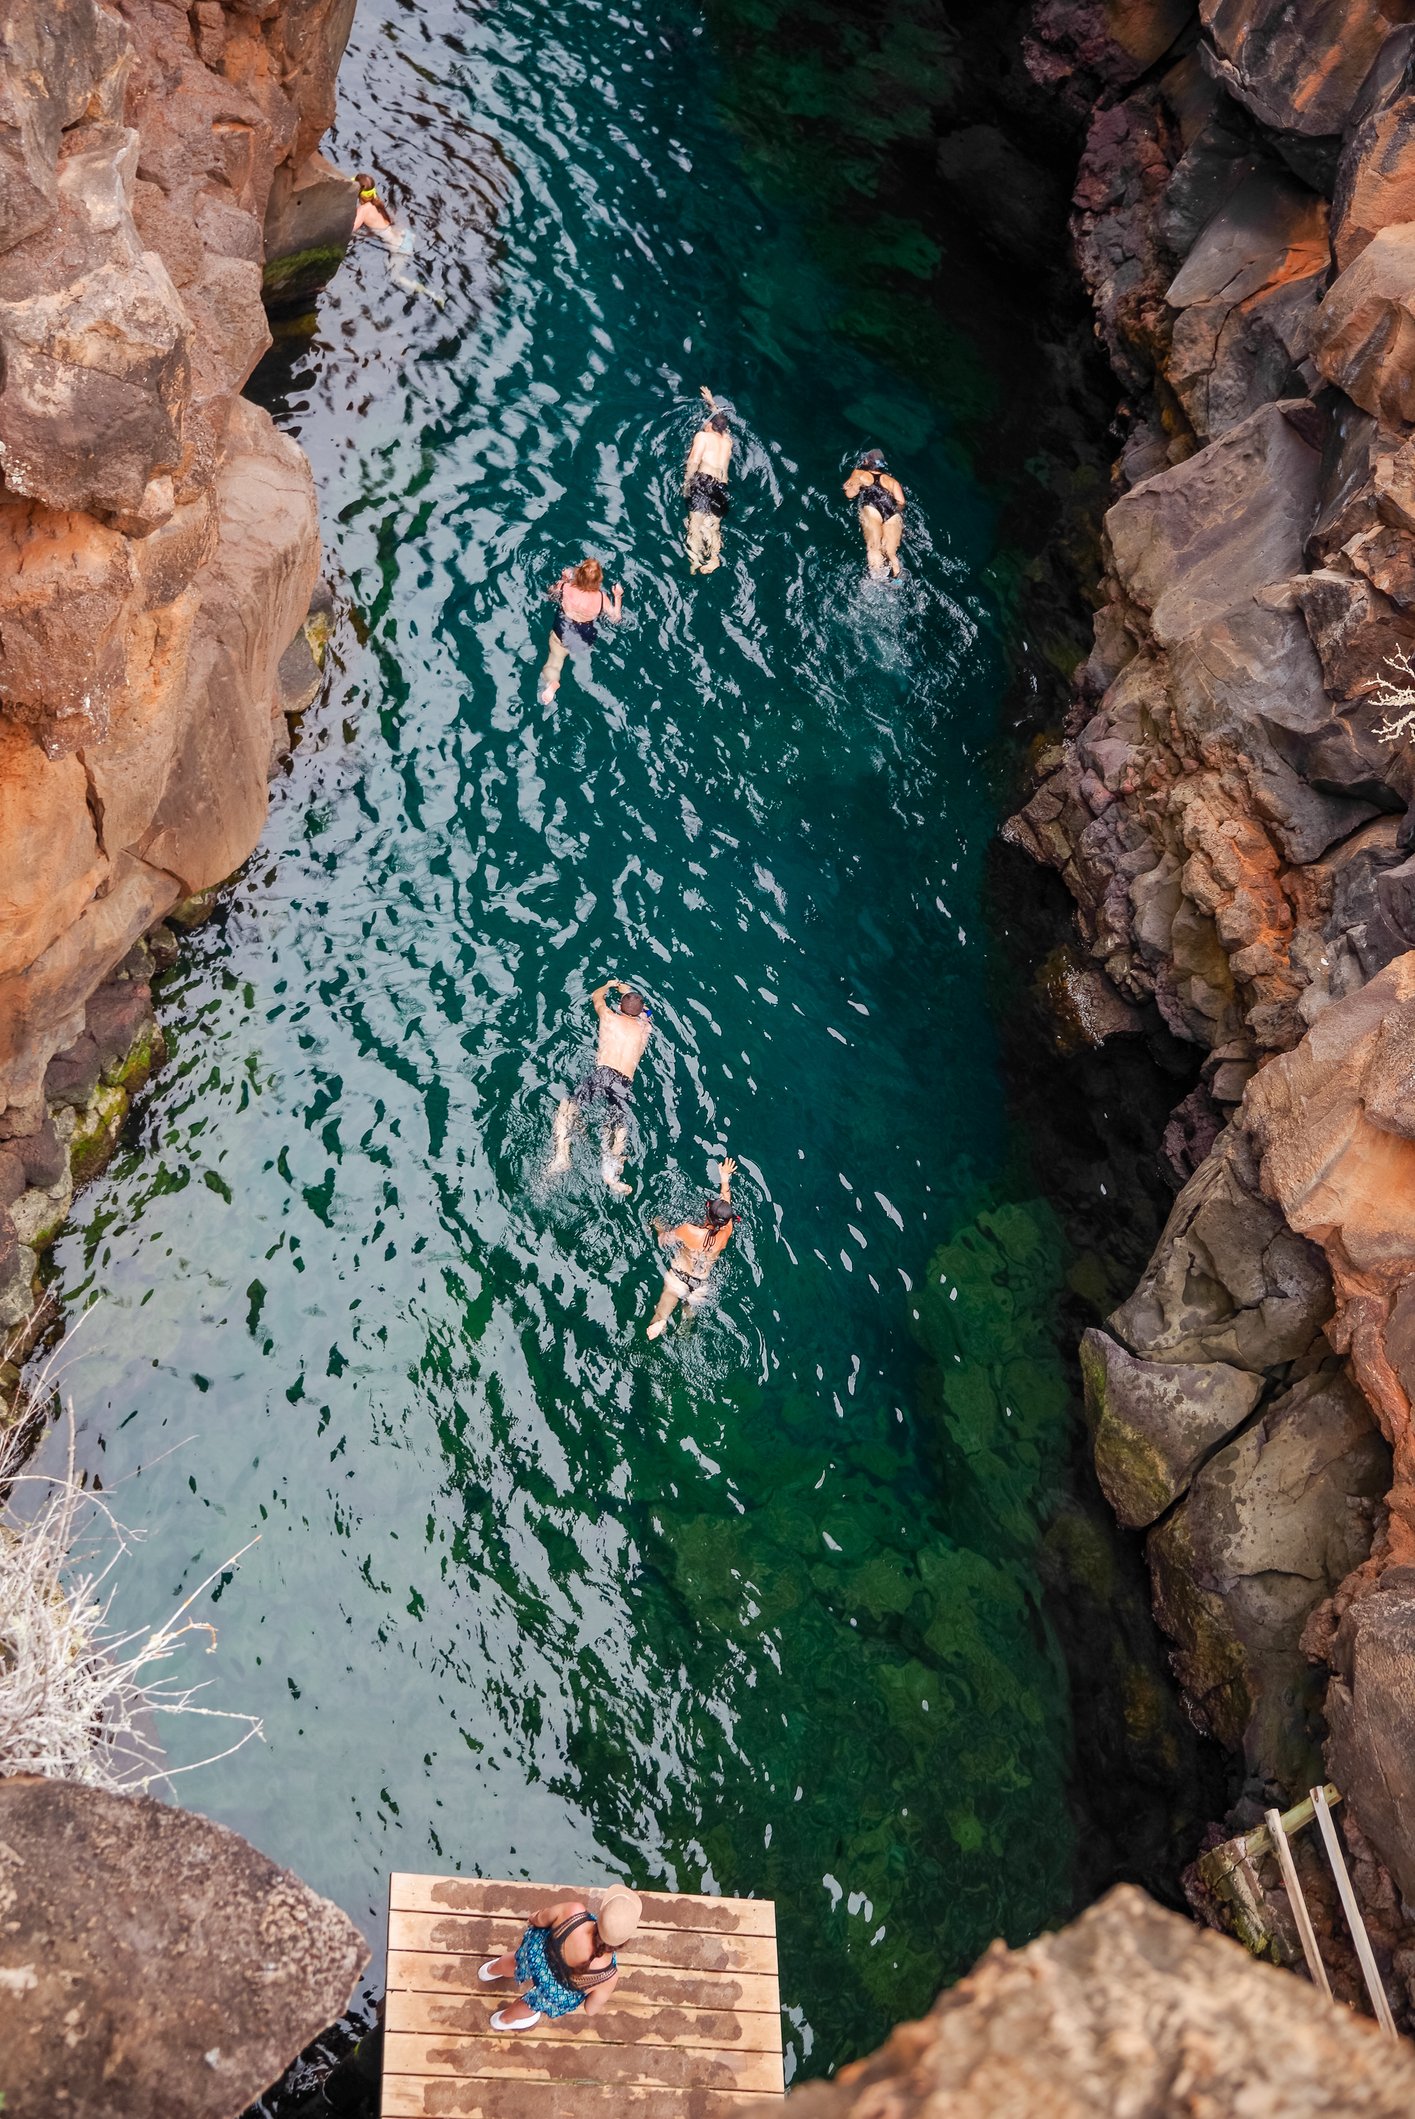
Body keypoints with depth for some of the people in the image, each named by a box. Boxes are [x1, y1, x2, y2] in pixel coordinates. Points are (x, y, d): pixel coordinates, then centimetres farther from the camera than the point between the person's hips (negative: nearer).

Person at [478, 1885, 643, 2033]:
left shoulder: (572, 1911, -41)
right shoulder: (609, 1976, -39)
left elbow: (540, 1919, -17)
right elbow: (591, 2009, -16)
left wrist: (536, 1918, 7)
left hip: (536, 1954, 1)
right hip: (560, 1995, -1)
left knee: (516, 1960, 39)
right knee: (531, 2005, 37)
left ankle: (490, 1971, 71)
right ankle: (504, 2020, 68)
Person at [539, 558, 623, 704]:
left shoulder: (565, 588, -20)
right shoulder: (601, 598, -22)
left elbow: (550, 593, 5)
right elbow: (616, 618, -6)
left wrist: (564, 579, 15)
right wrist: (618, 596, 1)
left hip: (561, 634, 0)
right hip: (585, 641, 0)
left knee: (554, 663, 9)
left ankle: (552, 681, -25)